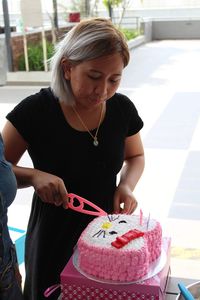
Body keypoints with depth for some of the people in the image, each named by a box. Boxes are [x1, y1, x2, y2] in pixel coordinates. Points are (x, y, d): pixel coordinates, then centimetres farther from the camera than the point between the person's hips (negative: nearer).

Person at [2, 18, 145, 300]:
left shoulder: (122, 109, -9)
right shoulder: (35, 111, -19)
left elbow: (135, 156, 9)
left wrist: (127, 185, -11)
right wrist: (34, 175, -30)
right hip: (54, 237, -2)